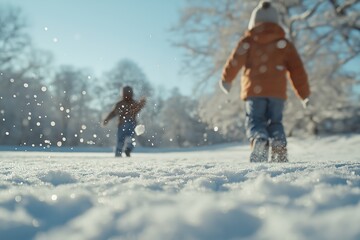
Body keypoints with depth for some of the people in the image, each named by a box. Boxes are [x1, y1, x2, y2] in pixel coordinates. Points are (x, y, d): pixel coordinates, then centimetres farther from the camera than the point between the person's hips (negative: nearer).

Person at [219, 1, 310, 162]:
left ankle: (259, 140, -28)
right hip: (278, 91, 2)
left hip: (254, 90, -2)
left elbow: (235, 61, -1)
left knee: (255, 120, 4)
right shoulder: (284, 43, 13)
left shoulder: (247, 41, 7)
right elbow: (297, 70, 10)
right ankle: (279, 148, -9)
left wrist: (226, 79, 15)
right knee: (275, 122, 14)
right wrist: (304, 94, 15)